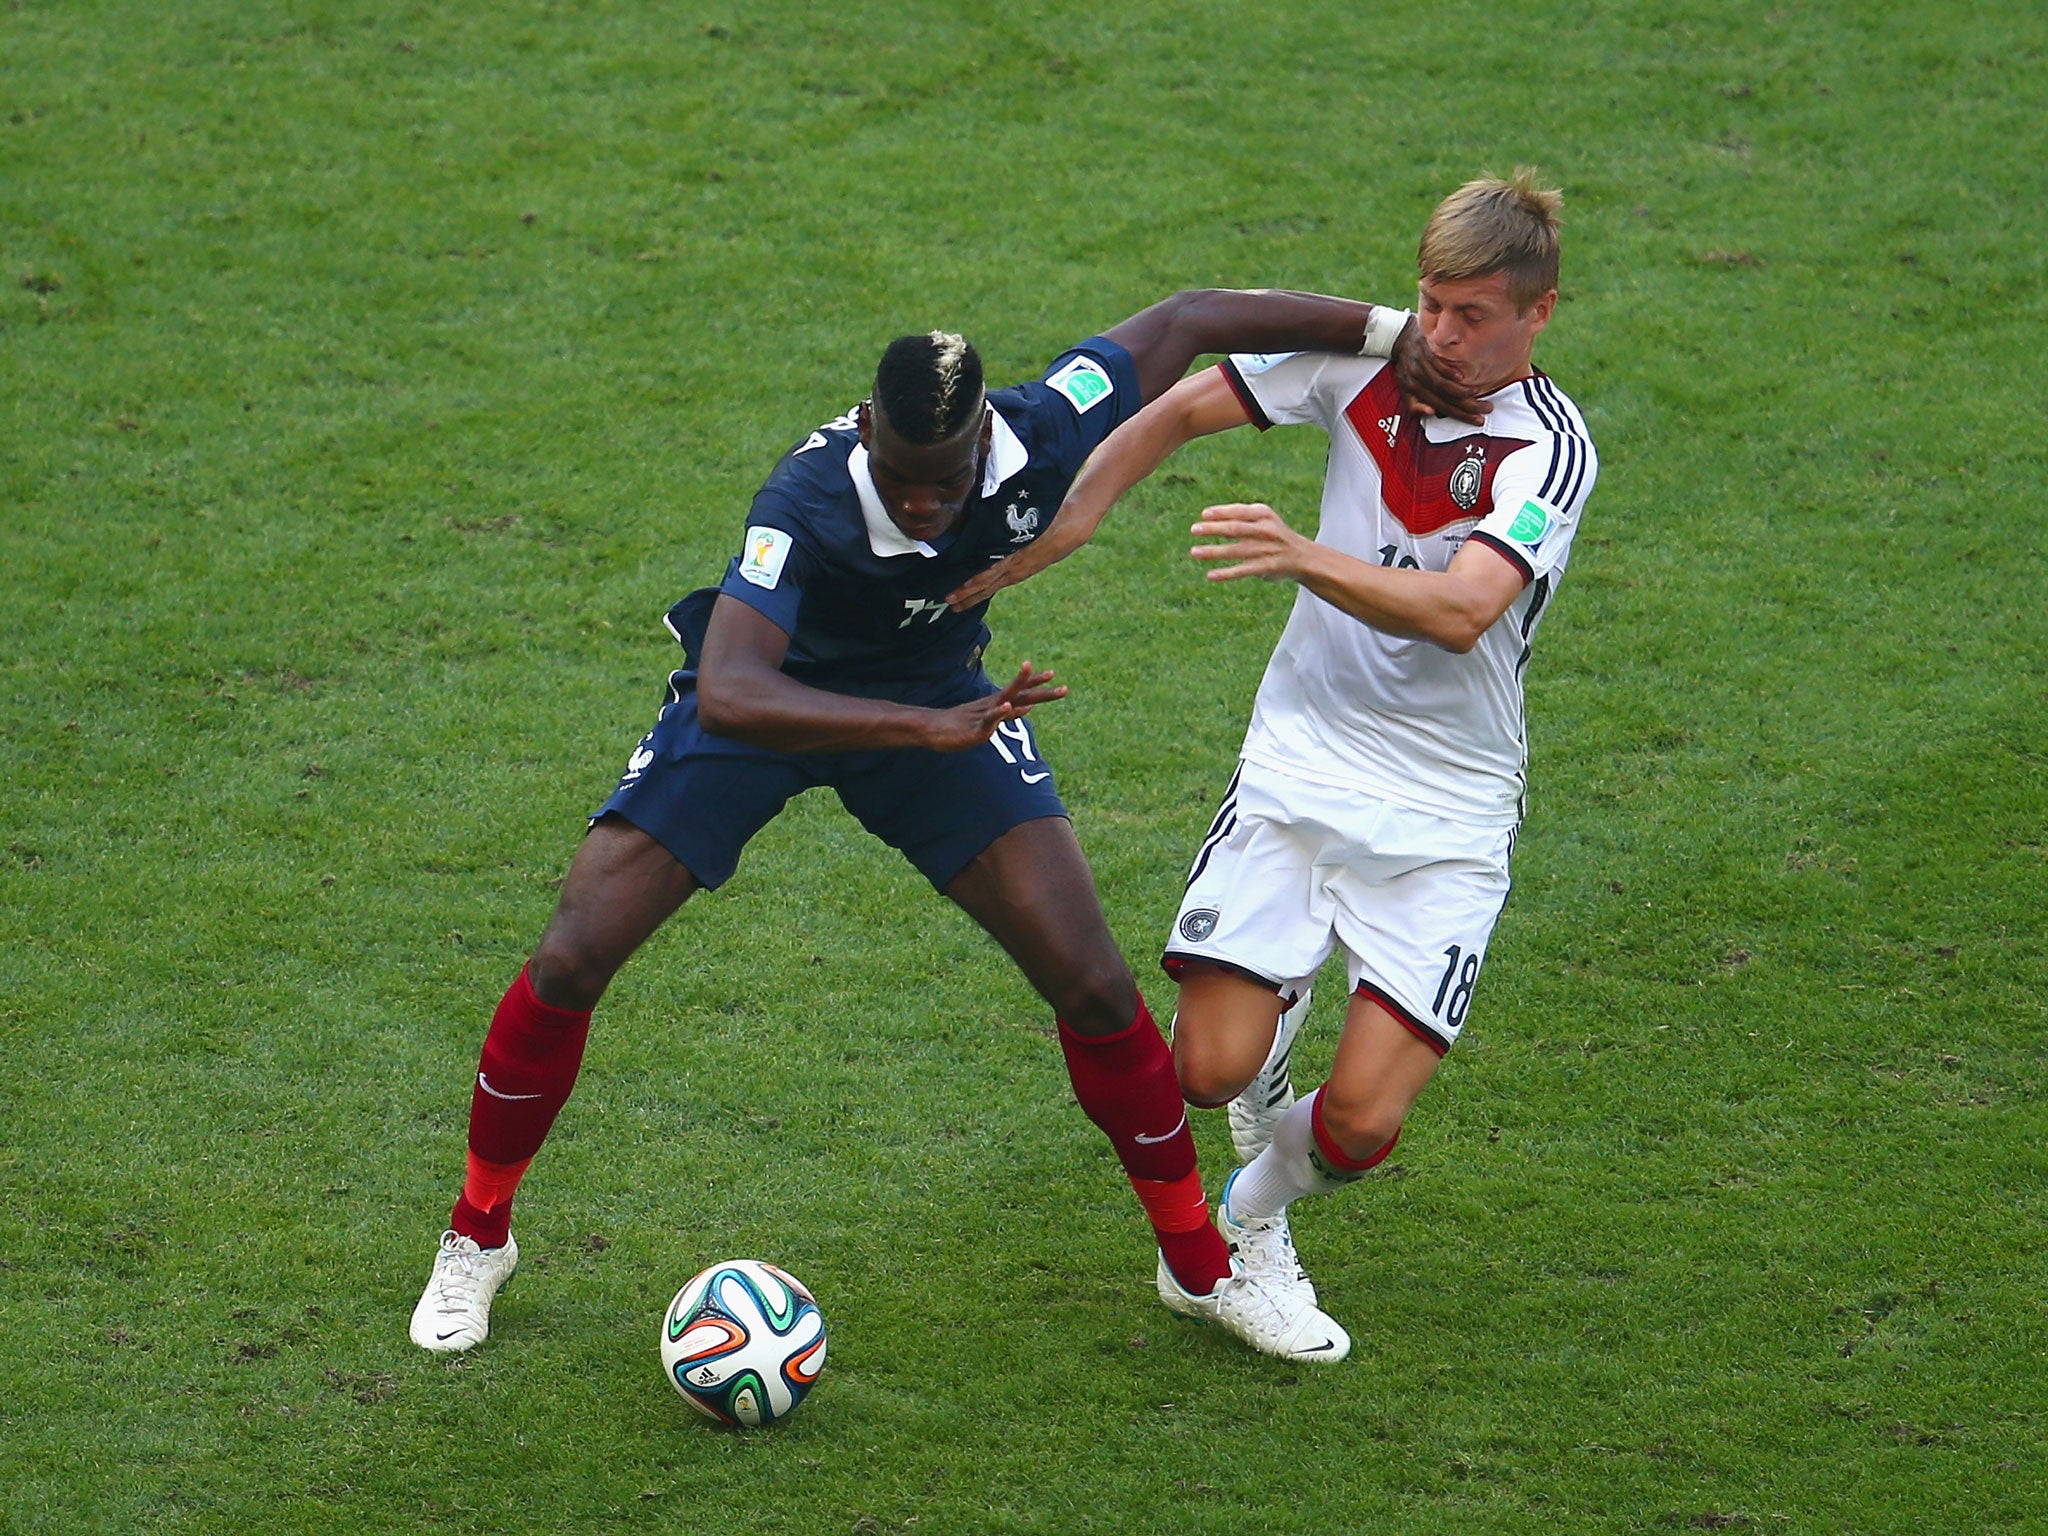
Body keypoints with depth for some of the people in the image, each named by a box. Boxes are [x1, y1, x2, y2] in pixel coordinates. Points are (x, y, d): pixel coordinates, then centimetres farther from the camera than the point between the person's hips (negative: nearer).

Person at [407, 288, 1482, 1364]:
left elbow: (1184, 319, -12)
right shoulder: (808, 502, -40)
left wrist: (1389, 333, -8)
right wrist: (930, 730, -58)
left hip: (941, 695, 3)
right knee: (570, 962, -11)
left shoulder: (1044, 436, -29)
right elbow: (727, 697, -52)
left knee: (1091, 985, -7)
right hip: (767, 698, -3)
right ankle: (476, 1237, 13)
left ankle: (1203, 1265, 14)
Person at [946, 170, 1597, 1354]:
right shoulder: (1367, 358, -2)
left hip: (1445, 816, -3)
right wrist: (1036, 545, 3)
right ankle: (1280, 1008, 26)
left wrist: (1305, 557, -44)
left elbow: (1459, 613, -30)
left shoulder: (1551, 446, -14)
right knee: (1210, 1069, -12)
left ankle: (1255, 1210, 25)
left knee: (1359, 1128, -11)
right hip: (1298, 764, 3)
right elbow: (1178, 412, 9)